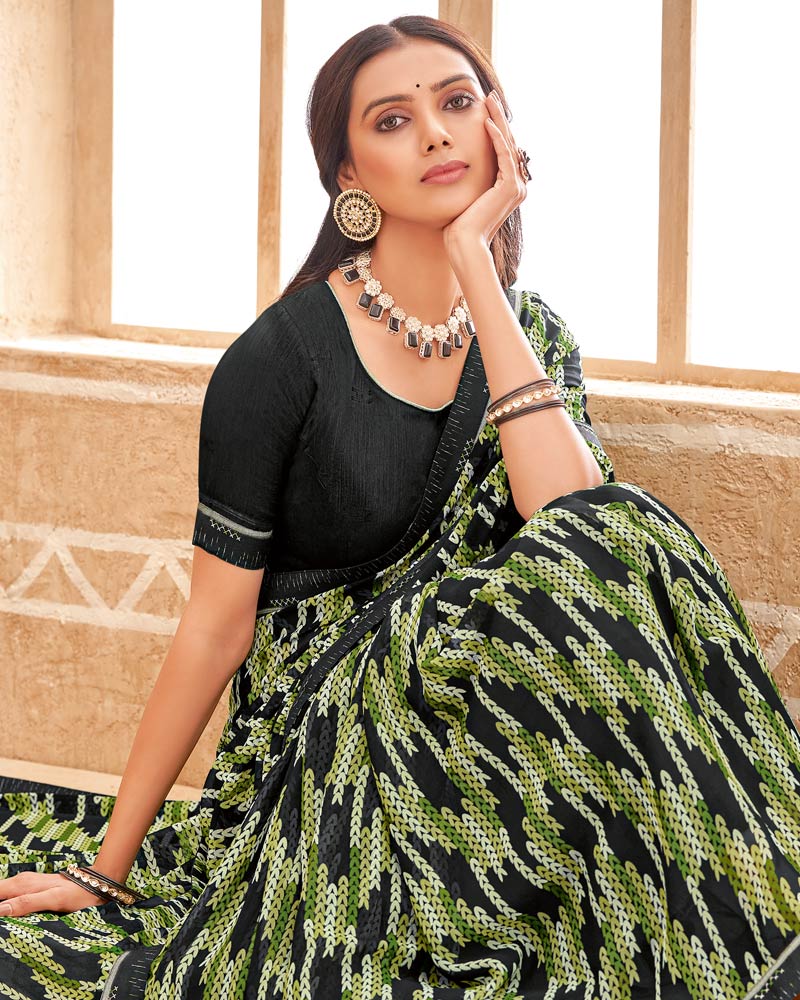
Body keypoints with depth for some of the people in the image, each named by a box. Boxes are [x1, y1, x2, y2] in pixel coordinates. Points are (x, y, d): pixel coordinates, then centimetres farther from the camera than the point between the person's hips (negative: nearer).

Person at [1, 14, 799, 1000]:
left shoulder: (532, 335, 5)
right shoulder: (279, 358, -10)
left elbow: (575, 522, -16)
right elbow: (215, 625, -6)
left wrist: (476, 266, -16)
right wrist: (107, 870, -3)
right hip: (327, 726, -5)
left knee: (616, 539, -24)